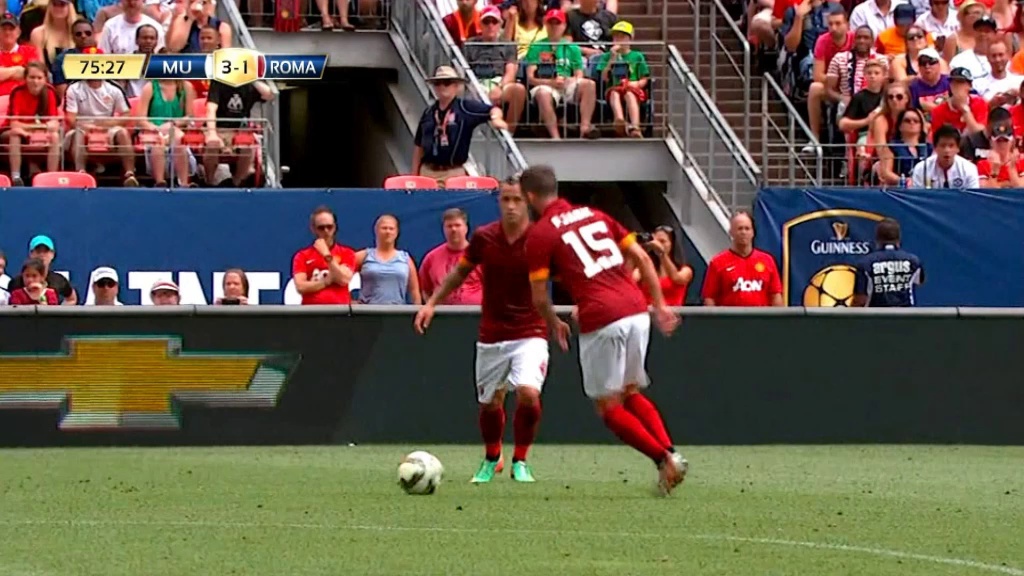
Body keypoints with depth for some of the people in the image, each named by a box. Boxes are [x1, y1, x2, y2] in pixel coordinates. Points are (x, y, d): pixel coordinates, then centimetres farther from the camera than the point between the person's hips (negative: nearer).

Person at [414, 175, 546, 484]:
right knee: (490, 402, 11)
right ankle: (491, 459, 39)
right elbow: (461, 271, 12)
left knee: (528, 393, -22)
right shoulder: (484, 237, -4)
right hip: (492, 334, 3)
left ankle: (520, 461, -1)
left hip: (530, 333, -3)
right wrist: (432, 302, 8)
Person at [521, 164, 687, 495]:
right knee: (631, 393, 21)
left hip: (601, 321, -6)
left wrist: (555, 325, 19)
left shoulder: (539, 234, 1)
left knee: (609, 407, 5)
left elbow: (539, 297, 0)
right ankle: (670, 453, 4)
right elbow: (642, 259, 14)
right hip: (636, 310, 6)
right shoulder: (595, 215, 18)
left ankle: (664, 459, -7)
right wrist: (660, 305, 18)